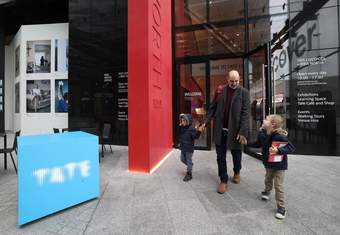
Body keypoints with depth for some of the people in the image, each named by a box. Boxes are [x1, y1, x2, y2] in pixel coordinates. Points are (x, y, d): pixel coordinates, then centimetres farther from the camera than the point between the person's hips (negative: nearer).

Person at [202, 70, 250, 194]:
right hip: (220, 130, 2)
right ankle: (223, 181, 24)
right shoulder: (220, 91, 4)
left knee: (236, 153, 17)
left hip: (235, 130, -1)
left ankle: (236, 172, 47)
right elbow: (213, 108, 7)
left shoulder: (244, 92, -4)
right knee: (221, 156, 8)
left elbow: (246, 113, -9)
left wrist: (243, 132, -17)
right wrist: (206, 122, -5)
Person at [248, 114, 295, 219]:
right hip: (269, 164, 6)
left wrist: (278, 150, -37)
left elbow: (291, 148, -24)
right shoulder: (264, 134, -9)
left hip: (279, 165, -6)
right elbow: (258, 144, 7)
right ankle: (266, 192, 54)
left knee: (278, 186, 1)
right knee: (267, 180, 25)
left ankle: (281, 208, 18)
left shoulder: (280, 136, -28)